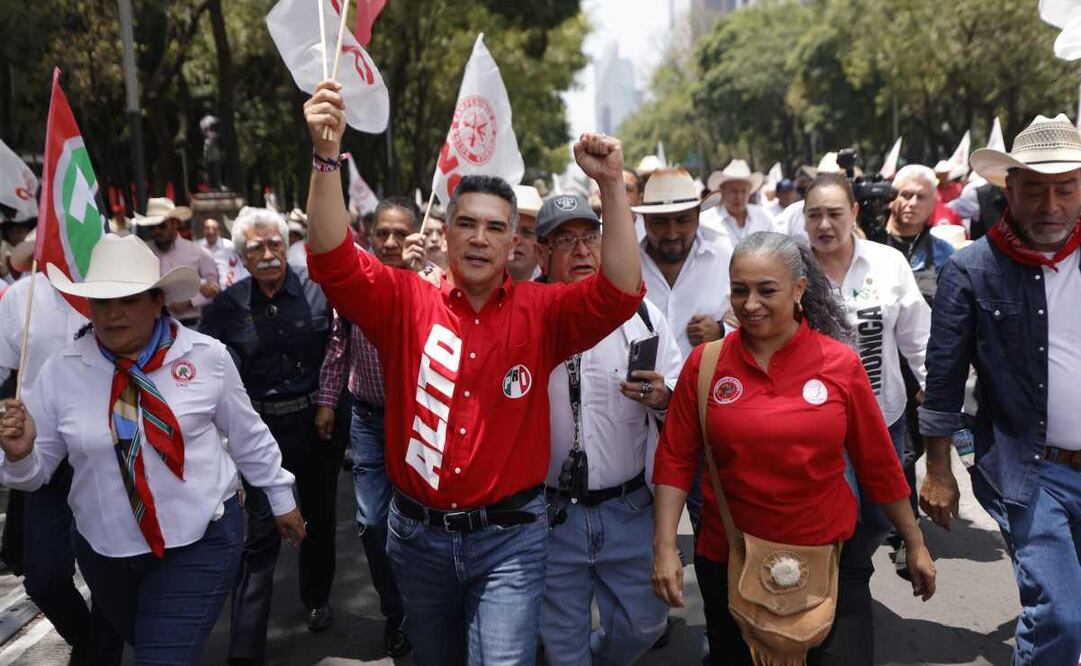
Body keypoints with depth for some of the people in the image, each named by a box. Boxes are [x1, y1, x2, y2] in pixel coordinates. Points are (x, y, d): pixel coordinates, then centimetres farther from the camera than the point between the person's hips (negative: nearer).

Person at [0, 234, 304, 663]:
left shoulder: (207, 356, -10)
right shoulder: (60, 371, -7)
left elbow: (247, 435, 3)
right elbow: (36, 471, 1)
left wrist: (281, 499, 11)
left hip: (200, 540, -3)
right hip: (105, 549, 3)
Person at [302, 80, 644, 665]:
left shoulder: (541, 311, -6)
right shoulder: (406, 302, -5)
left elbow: (619, 292, -18)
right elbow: (333, 260, -17)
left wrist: (611, 185, -28)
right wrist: (327, 154, -30)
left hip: (510, 536, -2)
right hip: (418, 532, 2)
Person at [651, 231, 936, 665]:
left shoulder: (841, 363, -7)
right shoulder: (704, 365, -7)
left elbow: (877, 462, 1)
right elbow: (675, 460, -3)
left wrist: (915, 544, 7)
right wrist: (665, 547, -9)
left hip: (831, 557, -1)